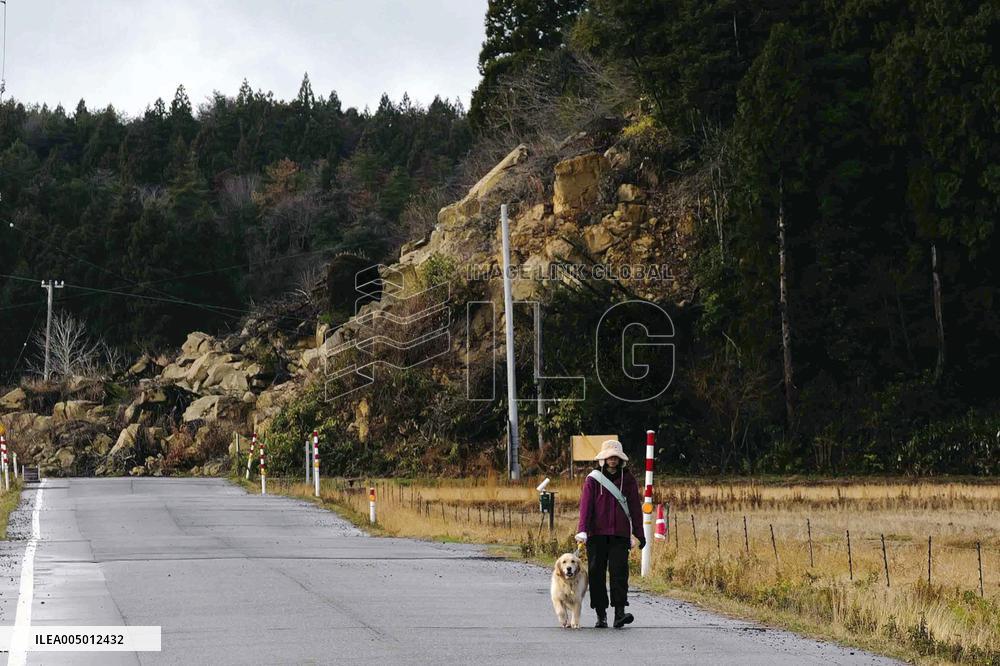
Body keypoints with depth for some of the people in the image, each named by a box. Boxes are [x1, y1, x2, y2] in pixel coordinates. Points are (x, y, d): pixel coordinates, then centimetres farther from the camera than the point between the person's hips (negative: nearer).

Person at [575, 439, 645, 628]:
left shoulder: (627, 479, 9)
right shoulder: (593, 479, 5)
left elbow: (635, 507, 12)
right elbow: (585, 505, -4)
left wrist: (638, 533, 8)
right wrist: (582, 530, -17)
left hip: (620, 534, 0)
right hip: (597, 534, 0)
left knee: (619, 570, -11)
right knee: (596, 572, 0)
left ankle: (619, 613, -17)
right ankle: (601, 614, 8)